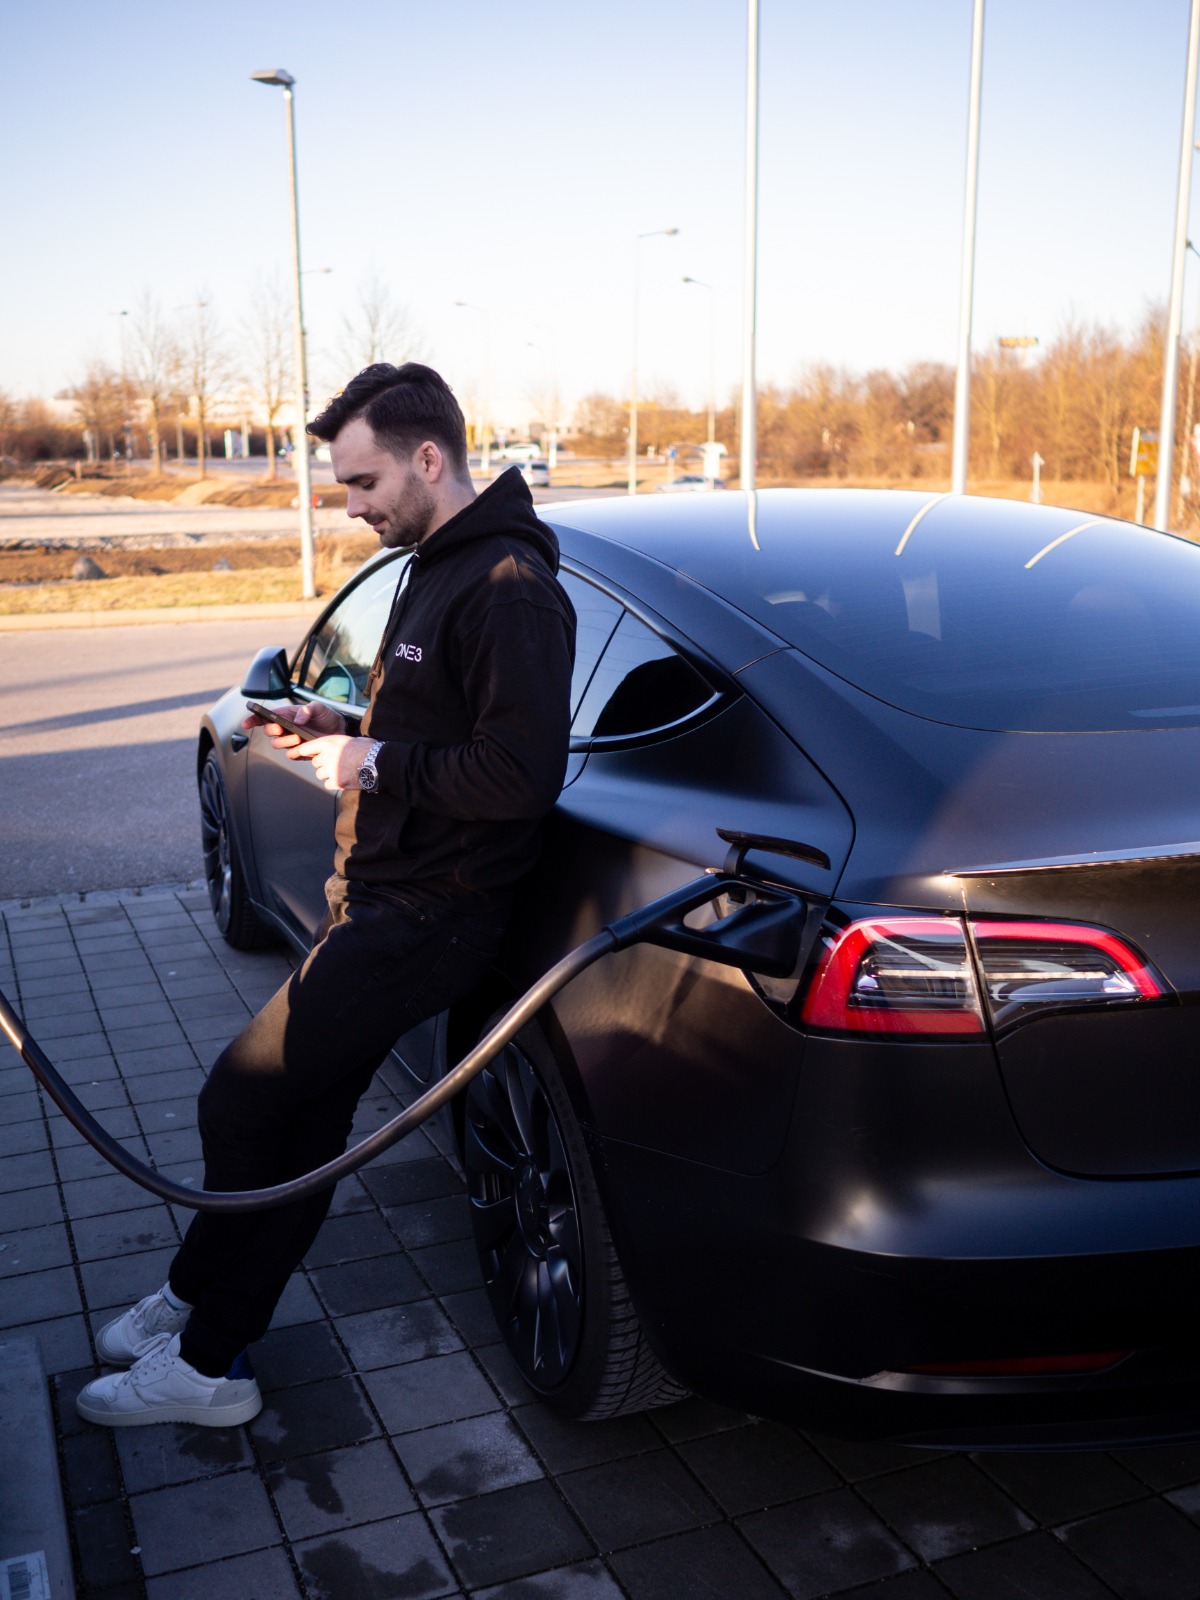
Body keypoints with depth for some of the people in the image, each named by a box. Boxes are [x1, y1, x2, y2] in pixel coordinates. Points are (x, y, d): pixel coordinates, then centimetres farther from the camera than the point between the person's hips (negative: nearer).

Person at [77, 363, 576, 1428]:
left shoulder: (508, 589, -17)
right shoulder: (436, 569, 16)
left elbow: (522, 772, -26)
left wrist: (376, 765, -16)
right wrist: (341, 731, 10)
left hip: (428, 917, -10)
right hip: (381, 898, 10)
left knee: (242, 1100, -6)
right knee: (307, 1119, 15)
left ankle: (203, 1362, 12)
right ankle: (206, 1322, 29)